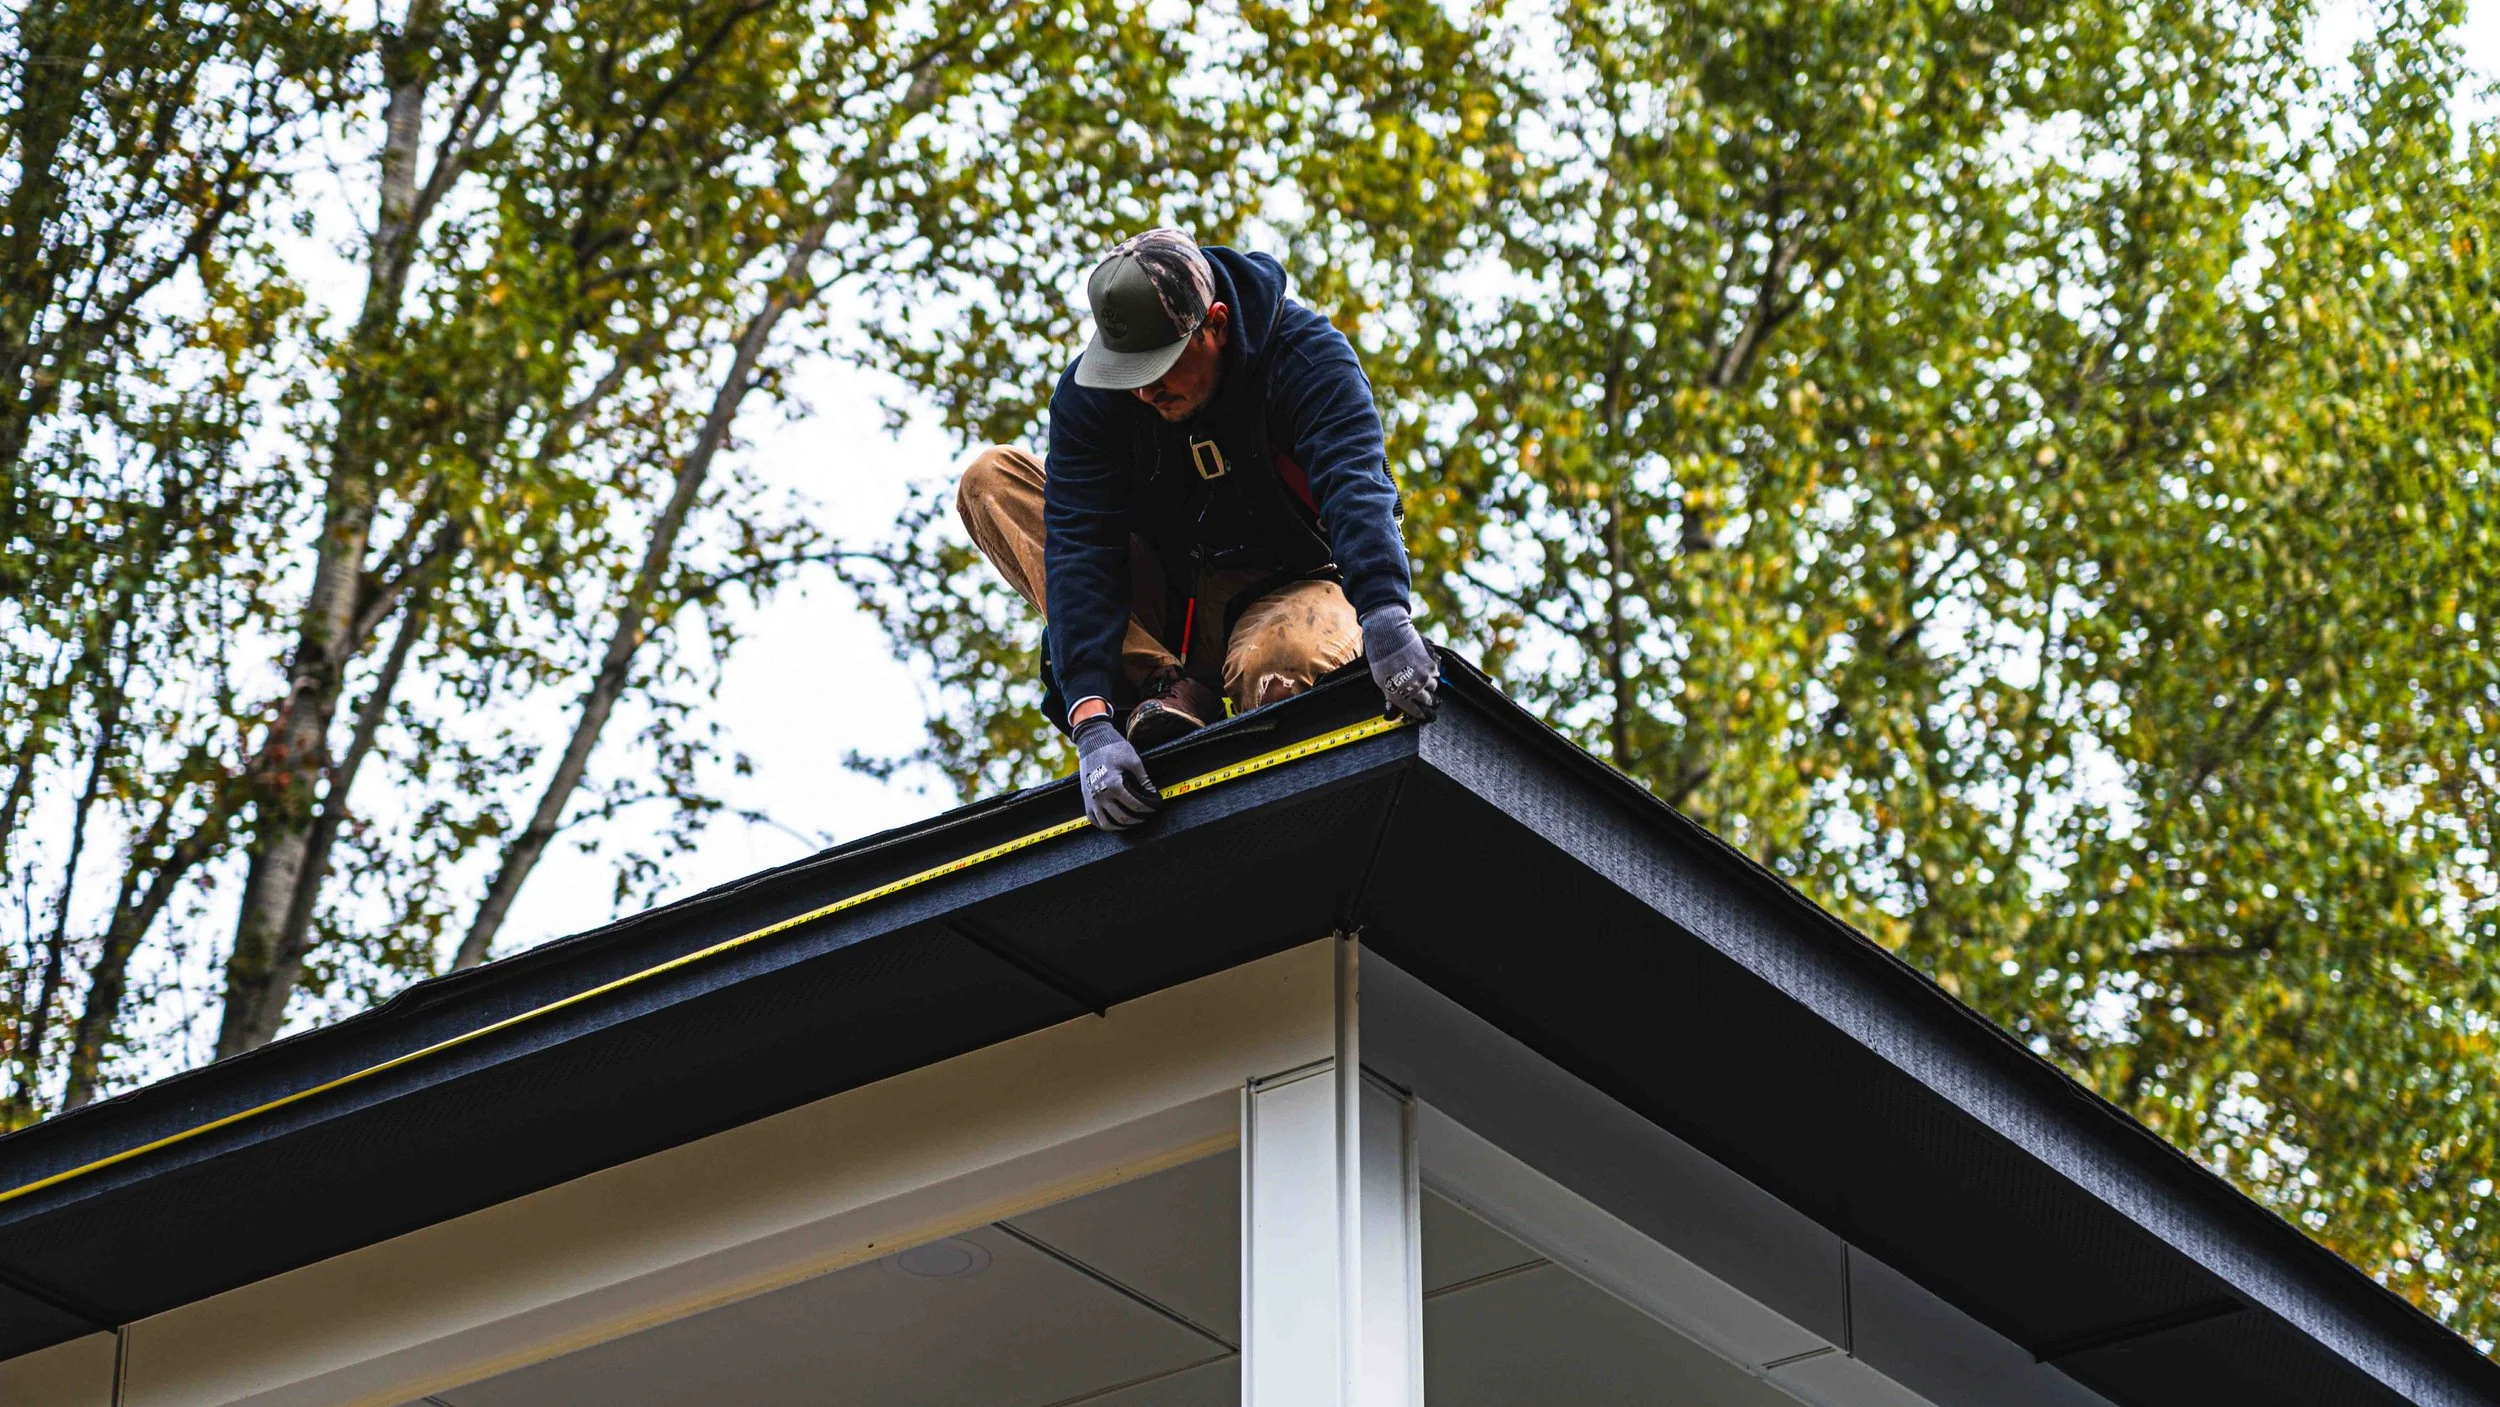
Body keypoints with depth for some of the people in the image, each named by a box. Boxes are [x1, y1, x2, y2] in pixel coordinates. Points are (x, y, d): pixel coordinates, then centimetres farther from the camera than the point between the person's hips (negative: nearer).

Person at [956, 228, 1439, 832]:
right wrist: (1091, 721, -39)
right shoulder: (1089, 392, -16)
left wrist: (1386, 618, -60)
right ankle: (1162, 686, -24)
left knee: (1278, 668, -43)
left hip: (1292, 587, -5)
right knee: (992, 481, -16)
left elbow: (1355, 486, -39)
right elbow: (1079, 548, -25)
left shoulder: (1306, 354, -22)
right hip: (1164, 597, 5)